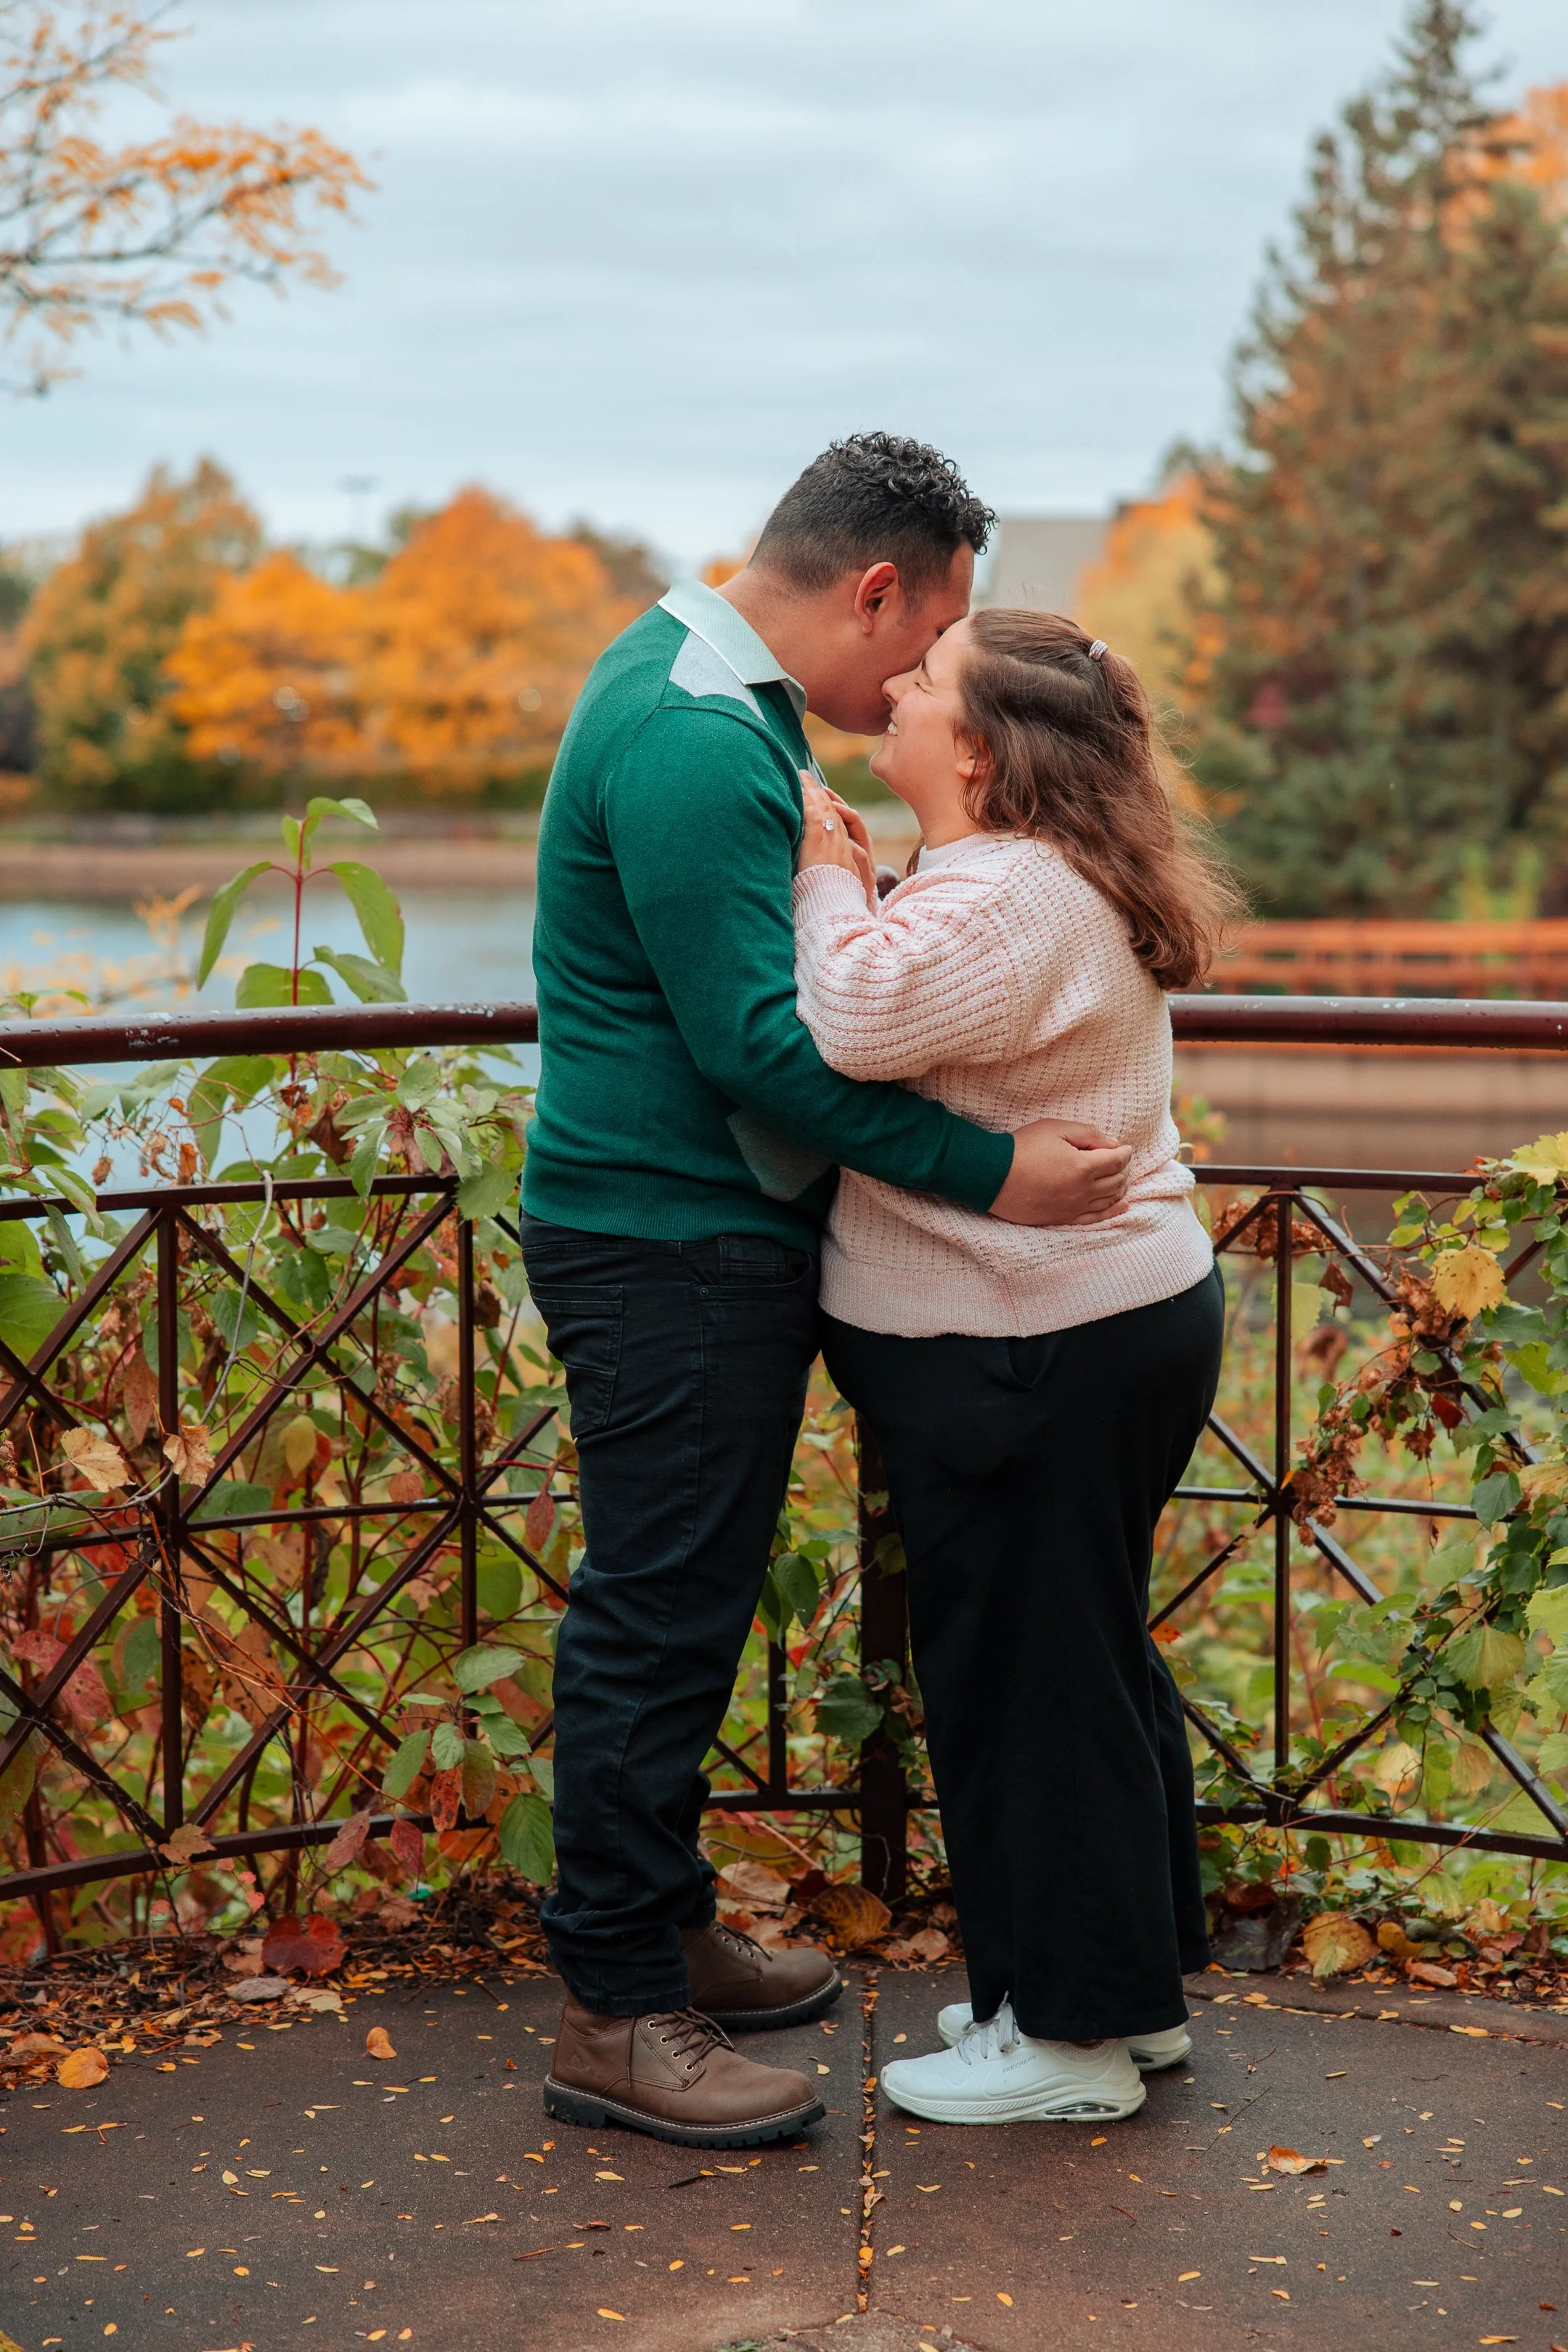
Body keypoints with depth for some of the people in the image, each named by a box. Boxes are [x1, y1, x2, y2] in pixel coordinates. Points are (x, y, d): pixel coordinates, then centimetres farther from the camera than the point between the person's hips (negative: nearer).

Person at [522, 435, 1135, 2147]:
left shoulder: (692, 675, 12)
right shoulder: (698, 745, -22)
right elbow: (759, 1040, -26)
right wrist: (985, 1171, -23)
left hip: (706, 1233, 11)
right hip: (672, 1248, -11)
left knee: (685, 1603, 18)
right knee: (660, 1613, -4)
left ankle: (665, 1929, 30)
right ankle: (615, 2017, 5)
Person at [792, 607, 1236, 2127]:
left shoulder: (1003, 895, -20)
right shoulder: (1049, 883, 15)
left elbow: (860, 1026, -33)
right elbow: (914, 1036, 17)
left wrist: (831, 878, -16)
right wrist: (852, 890, 5)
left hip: (1035, 1359, -11)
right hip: (1125, 1316, 11)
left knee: (1024, 1678, 0)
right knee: (1088, 1664, 19)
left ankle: (1073, 2036, 13)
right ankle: (1133, 1989, 32)